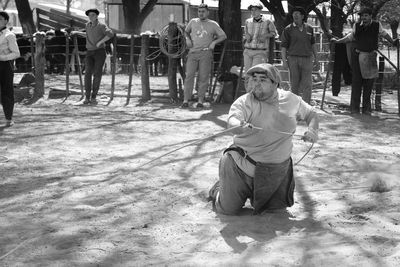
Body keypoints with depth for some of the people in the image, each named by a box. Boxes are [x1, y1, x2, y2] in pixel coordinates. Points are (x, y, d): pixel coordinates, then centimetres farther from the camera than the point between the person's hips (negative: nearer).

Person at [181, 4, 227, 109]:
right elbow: (186, 31, 30)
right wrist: (188, 39, 10)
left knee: (203, 77, -3)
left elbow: (223, 36, 10)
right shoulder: (193, 22, 14)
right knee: (189, 76, -7)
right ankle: (186, 100, -7)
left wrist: (214, 42, -5)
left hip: (206, 53, -1)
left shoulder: (213, 24, 8)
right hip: (193, 53, 1)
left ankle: (200, 101, 2)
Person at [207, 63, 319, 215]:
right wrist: (240, 127, -58)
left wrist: (312, 130, -4)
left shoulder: (291, 100, -1)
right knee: (228, 209, -1)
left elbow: (311, 113, 16)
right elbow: (232, 121, -35)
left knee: (278, 206, 14)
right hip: (244, 167, -4)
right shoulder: (244, 102, -15)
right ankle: (220, 189, 35)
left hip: (278, 170, 4)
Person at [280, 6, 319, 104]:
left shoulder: (309, 28, 9)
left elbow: (313, 44, 17)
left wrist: (316, 58, 15)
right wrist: (284, 61, -9)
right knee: (295, 83, 4)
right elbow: (283, 46, -1)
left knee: (307, 84, -7)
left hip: (307, 59, 2)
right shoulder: (288, 29, 0)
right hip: (293, 58, -2)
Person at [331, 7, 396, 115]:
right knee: (356, 81, -1)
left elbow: (384, 33, 19)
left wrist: (392, 42, 27)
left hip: (370, 57, 1)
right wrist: (337, 41, 16)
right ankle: (354, 108, 4)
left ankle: (366, 108, 10)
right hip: (357, 55, 0)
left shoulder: (377, 25, 0)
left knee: (369, 82, 3)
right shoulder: (356, 26, 0)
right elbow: (350, 36, 17)